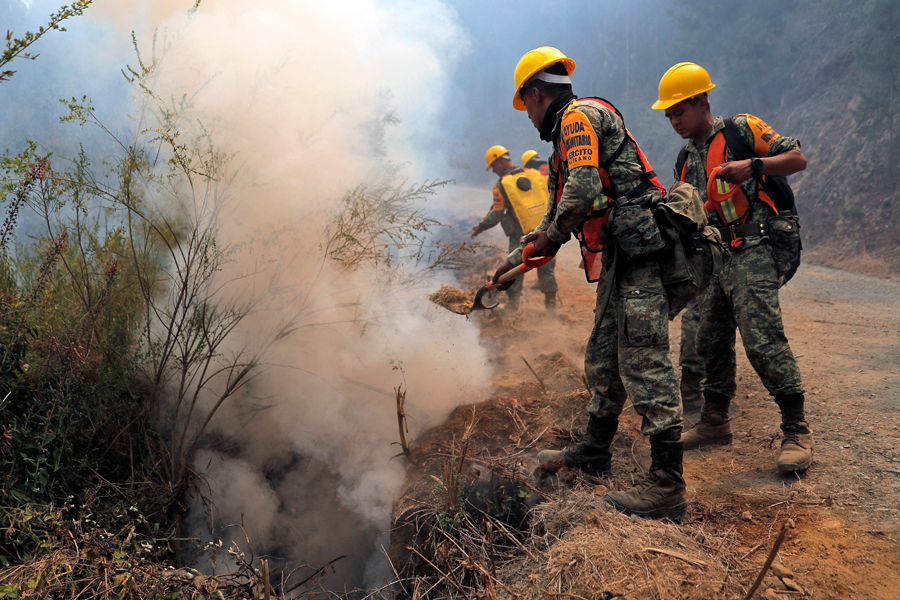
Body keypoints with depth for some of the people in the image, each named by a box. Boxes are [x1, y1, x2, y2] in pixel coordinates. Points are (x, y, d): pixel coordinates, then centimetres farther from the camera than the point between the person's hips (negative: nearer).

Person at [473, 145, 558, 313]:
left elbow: (496, 215, -4)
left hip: (521, 237, -2)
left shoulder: (501, 185, -6)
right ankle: (551, 306, 13)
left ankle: (511, 309, 13)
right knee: (547, 269, 11)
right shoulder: (535, 174, 3)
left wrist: (480, 227, 11)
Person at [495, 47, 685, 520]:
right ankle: (593, 454, 31)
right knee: (603, 361, 17)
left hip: (638, 254, -10)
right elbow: (557, 216, 30)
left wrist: (552, 235, -4)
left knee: (644, 365, -11)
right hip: (622, 263, 10)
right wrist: (514, 260, 30)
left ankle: (667, 486, -8)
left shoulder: (579, 117, -5)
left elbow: (583, 191, -22)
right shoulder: (572, 135, 27)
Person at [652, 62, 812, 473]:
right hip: (714, 260, 8)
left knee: (763, 339, -16)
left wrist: (751, 166, -19)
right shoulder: (687, 159, 20)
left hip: (751, 254, -8)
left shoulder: (742, 130, 0)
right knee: (711, 342, 9)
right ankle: (714, 422, 21)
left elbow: (797, 159, -5)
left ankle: (797, 431, -8)